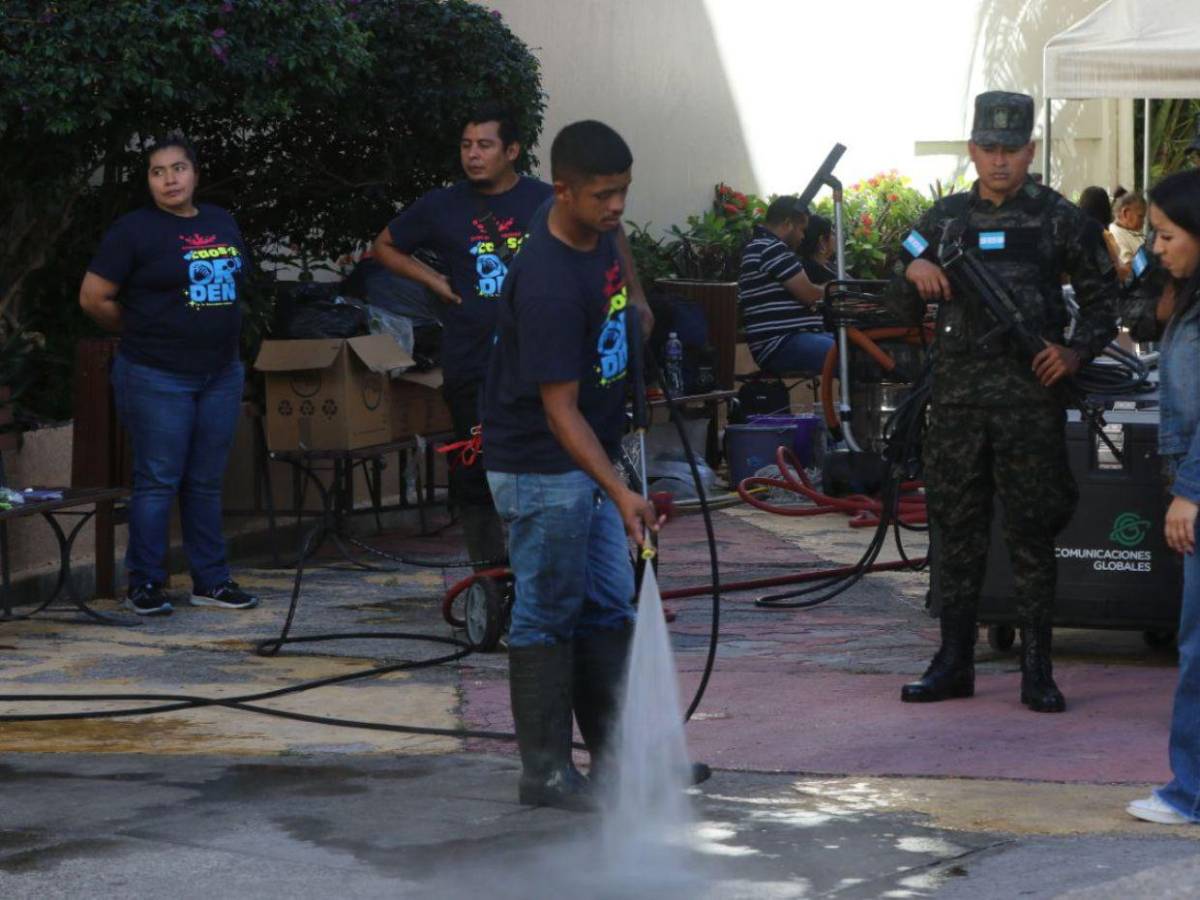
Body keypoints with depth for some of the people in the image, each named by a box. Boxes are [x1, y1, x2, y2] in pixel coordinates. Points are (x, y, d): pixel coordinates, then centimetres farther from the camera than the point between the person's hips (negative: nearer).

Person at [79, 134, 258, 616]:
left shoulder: (222, 222, 11)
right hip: (157, 377, -5)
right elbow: (94, 298, -7)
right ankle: (144, 584, 4)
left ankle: (210, 580, 17)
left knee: (206, 482, 10)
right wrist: (143, 332, 3)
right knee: (157, 481, -3)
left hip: (221, 373, 5)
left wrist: (220, 336, 14)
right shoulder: (134, 229, -7)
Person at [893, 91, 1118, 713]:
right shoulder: (944, 219, 12)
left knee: (1032, 532, -2)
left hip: (1030, 398, -3)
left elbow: (1102, 300, 8)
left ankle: (1037, 669, 3)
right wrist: (912, 270, -4)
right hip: (957, 397, 3)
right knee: (955, 527, 6)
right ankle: (954, 661, 14)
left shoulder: (1059, 219, 3)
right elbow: (907, 311, 17)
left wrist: (1076, 352, -8)